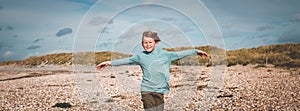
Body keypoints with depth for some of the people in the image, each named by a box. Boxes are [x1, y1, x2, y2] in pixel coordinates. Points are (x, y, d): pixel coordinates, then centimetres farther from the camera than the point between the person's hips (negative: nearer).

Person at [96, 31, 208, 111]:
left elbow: (178, 54, 10)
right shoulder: (140, 56, 4)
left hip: (160, 90, 2)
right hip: (147, 91, -1)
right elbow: (126, 60, 8)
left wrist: (196, 51, 13)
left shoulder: (164, 54, 5)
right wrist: (110, 62, 5)